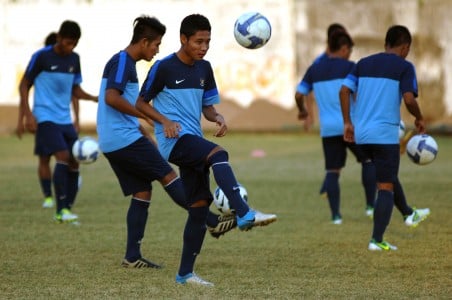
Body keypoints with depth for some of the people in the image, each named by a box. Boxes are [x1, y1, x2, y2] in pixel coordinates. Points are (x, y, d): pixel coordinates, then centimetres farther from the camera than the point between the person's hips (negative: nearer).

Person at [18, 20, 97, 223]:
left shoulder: (74, 59, 8)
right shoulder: (42, 56, -8)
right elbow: (24, 85, -2)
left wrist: (94, 98, -1)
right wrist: (27, 114, -11)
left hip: (65, 120, 6)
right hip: (45, 117, -6)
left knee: (74, 163, 1)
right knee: (63, 157, -20)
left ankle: (67, 210, 11)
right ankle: (61, 210, -18)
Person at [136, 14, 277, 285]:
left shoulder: (204, 69, 13)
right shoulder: (164, 68, -6)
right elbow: (141, 103, 0)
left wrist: (217, 117, -4)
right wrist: (165, 121, -17)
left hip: (194, 142, 8)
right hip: (175, 140, -7)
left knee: (200, 204, 3)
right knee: (218, 154, -33)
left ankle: (185, 273, 11)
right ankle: (244, 215, -47)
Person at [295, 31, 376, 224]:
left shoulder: (314, 69, 10)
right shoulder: (349, 67, -4)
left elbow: (299, 94, 11)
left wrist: (302, 110, 30)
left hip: (328, 129, 4)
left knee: (332, 171, 8)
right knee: (369, 160, 13)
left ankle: (335, 215, 3)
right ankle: (370, 205, 11)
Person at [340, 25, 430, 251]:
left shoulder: (364, 63, 12)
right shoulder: (405, 67, -4)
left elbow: (344, 91, 4)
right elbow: (409, 99, -14)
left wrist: (348, 122, 9)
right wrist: (419, 119, 4)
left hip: (361, 134, 6)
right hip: (385, 133, -6)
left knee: (388, 175, 27)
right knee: (386, 187, -1)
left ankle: (408, 215, 45)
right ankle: (377, 240, -6)